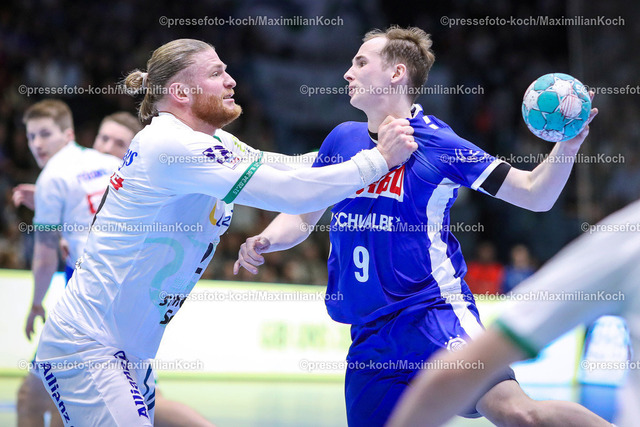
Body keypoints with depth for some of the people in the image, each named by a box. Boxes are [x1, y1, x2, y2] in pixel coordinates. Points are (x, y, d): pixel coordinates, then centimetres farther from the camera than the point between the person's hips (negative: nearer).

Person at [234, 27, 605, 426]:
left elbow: (535, 195, -2)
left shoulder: (439, 144, -4)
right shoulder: (342, 139, 11)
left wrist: (568, 145, -19)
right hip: (370, 332, 6)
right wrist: (264, 241, 0)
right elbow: (301, 216, 20)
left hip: (435, 312, -6)